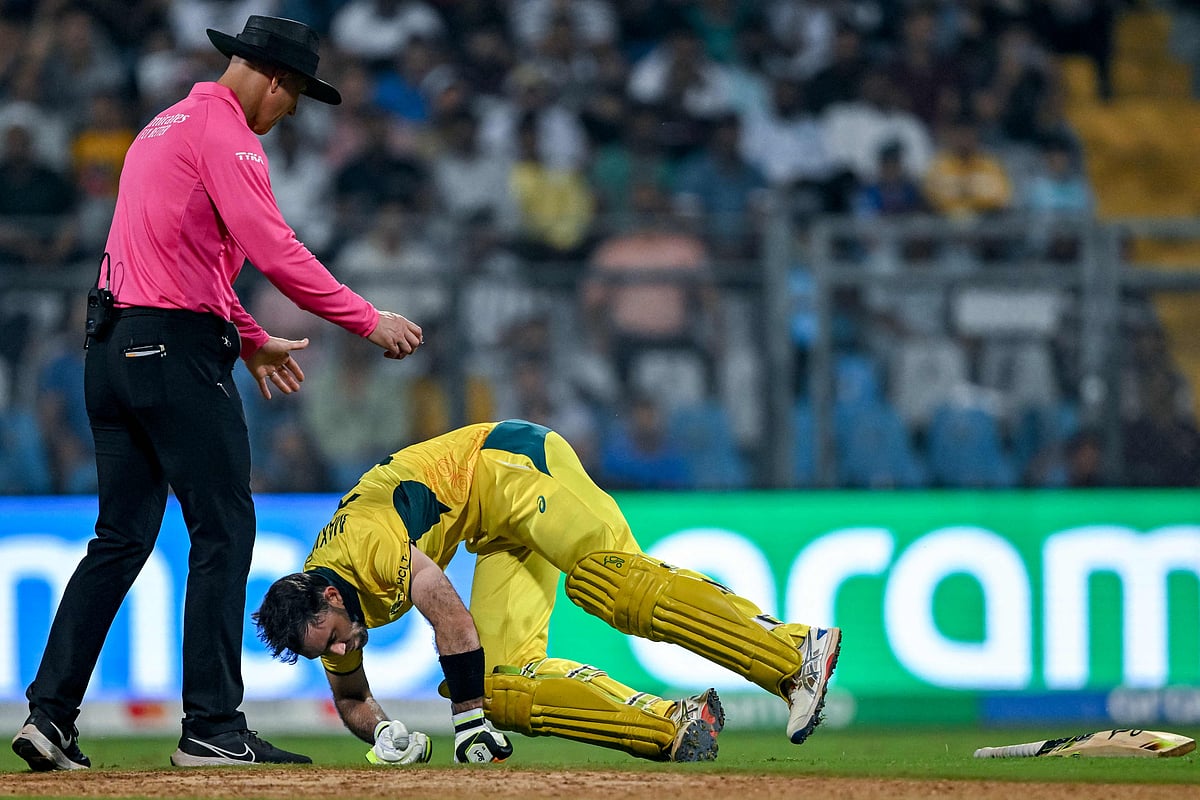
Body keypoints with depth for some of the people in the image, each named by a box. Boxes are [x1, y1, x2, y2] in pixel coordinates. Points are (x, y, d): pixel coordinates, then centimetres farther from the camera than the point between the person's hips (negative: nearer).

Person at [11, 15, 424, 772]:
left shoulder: (165, 128, 23)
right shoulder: (223, 131, -9)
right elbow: (272, 249, -19)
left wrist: (252, 340, 34)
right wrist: (369, 320, -16)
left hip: (115, 345, 10)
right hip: (178, 348, -10)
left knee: (122, 537, 10)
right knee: (224, 529, -5)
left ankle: (50, 714, 3)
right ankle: (213, 729, -5)